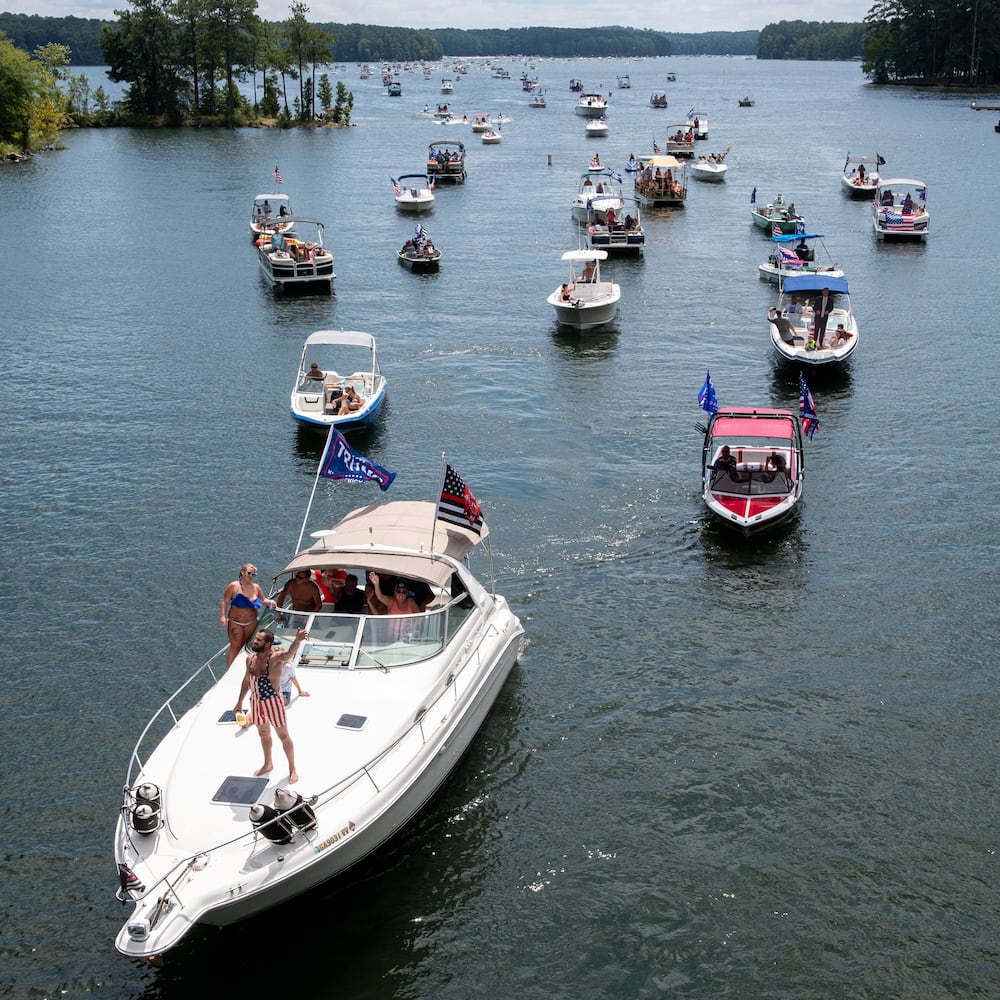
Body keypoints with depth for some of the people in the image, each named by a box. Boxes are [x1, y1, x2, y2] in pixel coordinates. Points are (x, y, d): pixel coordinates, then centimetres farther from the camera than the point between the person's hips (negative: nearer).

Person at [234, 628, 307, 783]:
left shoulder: (275, 658, -23)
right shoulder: (250, 658, -2)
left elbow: (289, 653, -45)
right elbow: (246, 680, 12)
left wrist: (297, 640, -67)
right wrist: (240, 701, 18)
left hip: (273, 702, -6)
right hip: (256, 702, 6)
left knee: (283, 735, 8)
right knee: (263, 734, 23)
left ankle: (292, 769, 22)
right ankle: (268, 764, 44)